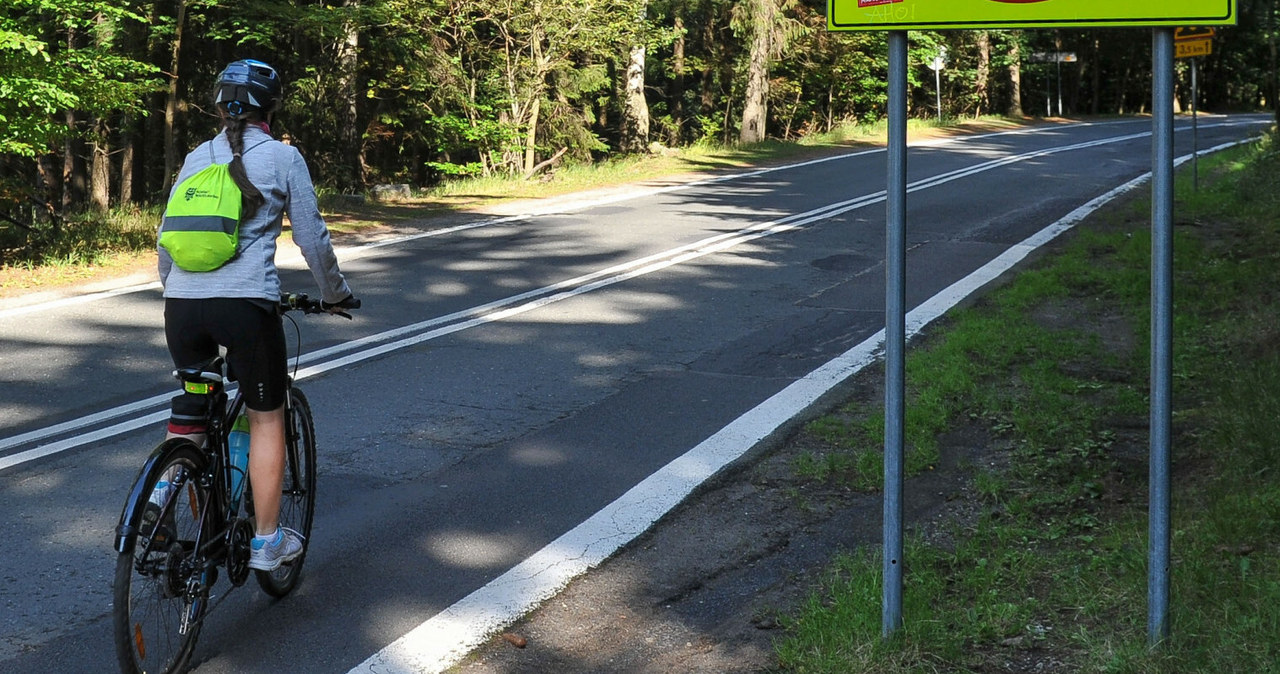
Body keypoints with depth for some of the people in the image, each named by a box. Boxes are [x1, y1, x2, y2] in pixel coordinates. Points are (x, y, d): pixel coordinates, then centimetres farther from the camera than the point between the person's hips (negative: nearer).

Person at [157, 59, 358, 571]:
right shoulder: (282, 157, 3)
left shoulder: (197, 158, 15)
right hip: (246, 305, -4)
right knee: (266, 418, 10)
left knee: (192, 410, 24)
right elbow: (312, 239, 5)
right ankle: (267, 542, 13)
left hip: (182, 304, 4)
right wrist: (336, 293, 20)